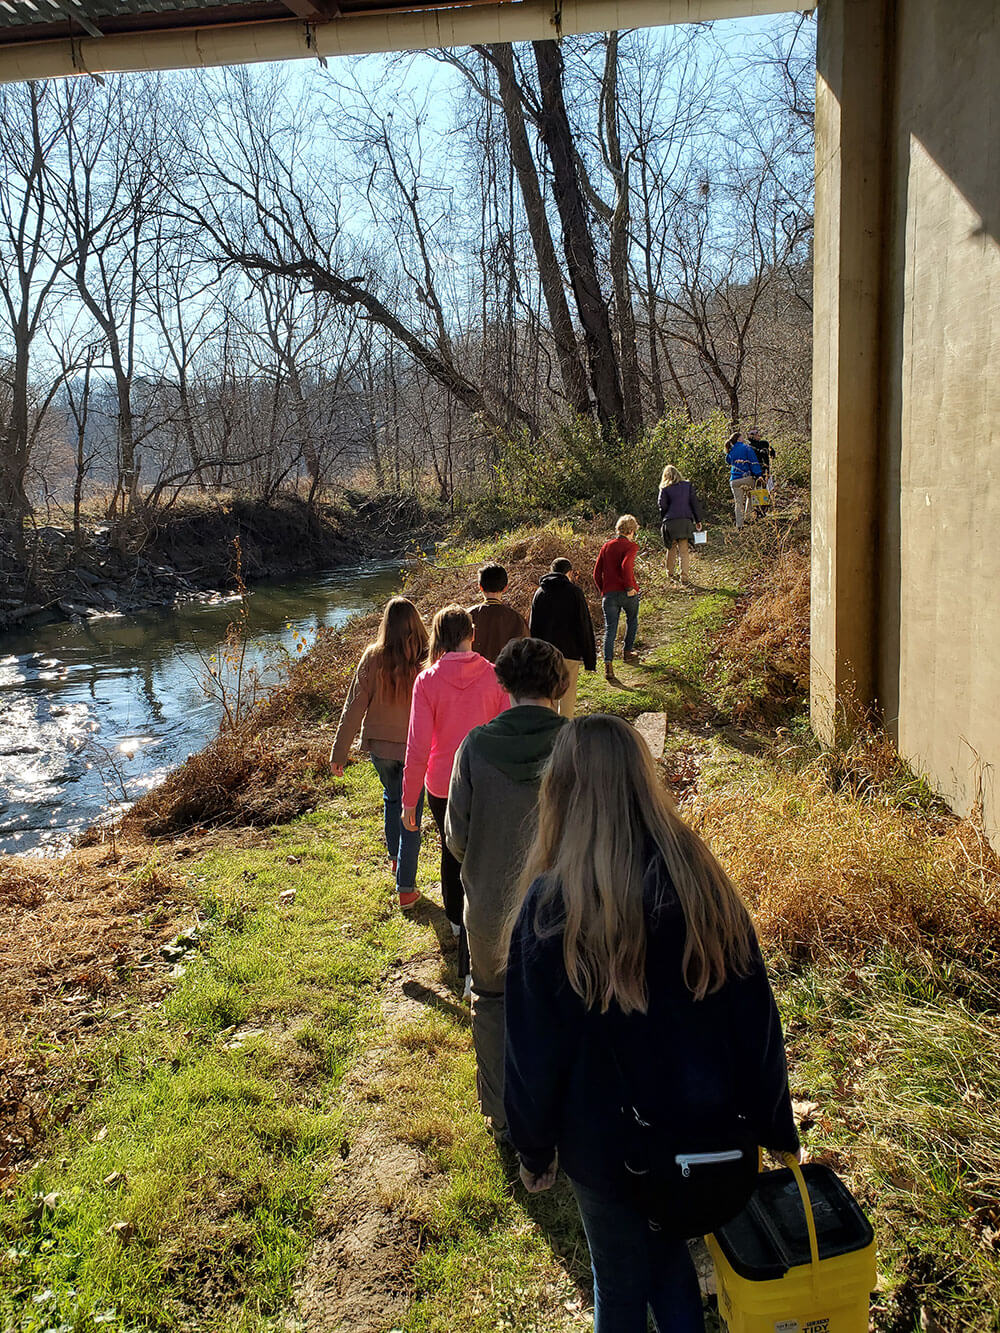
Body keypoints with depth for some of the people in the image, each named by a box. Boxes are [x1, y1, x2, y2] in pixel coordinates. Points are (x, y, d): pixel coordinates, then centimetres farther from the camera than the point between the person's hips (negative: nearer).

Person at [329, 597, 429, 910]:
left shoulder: (372, 658, -13)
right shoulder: (427, 661, -17)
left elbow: (354, 708, -9)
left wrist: (339, 753, -3)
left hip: (379, 746, 2)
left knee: (391, 797, 29)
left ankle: (395, 858, 43)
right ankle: (405, 888, 10)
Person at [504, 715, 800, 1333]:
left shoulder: (551, 906, -24)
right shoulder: (702, 878, -15)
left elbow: (533, 1049, -15)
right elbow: (755, 1015, -6)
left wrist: (534, 1150, 2)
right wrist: (775, 1129, 8)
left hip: (606, 1140, -3)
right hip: (702, 1133, 3)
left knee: (621, 1283, 22)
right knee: (671, 1253, 29)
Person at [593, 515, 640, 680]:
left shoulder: (606, 546, 11)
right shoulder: (631, 546, -5)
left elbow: (597, 573, 9)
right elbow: (626, 565, -24)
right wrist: (630, 587, -16)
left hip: (609, 594, 3)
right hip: (627, 594, -3)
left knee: (610, 629, 0)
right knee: (632, 620, 25)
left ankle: (608, 663, -14)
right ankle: (627, 652, 35)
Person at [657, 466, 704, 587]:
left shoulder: (665, 488, 1)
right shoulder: (688, 485, 8)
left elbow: (662, 505, -8)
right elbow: (694, 503, 5)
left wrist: (662, 520, 8)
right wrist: (698, 520, 7)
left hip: (670, 522, -1)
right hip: (686, 520, 1)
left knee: (671, 547, 17)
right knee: (684, 550, 2)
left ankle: (670, 572, 29)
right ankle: (684, 576, -5)